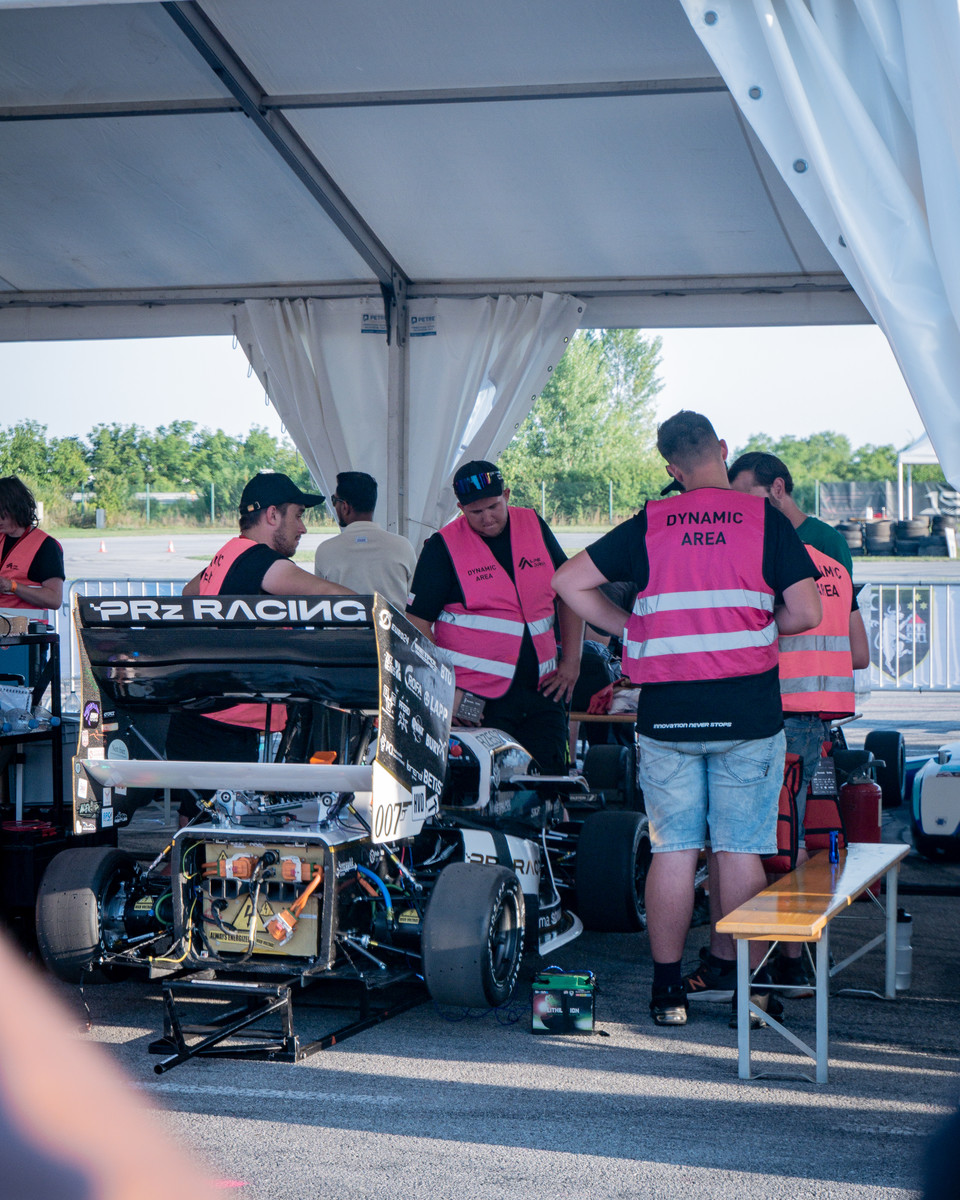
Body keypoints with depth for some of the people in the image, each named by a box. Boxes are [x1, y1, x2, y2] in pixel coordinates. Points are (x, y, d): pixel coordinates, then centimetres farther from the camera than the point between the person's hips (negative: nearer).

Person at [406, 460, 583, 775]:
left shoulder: (534, 526, 7)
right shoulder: (443, 546, -5)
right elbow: (418, 623, -5)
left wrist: (571, 660, 7)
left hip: (542, 688, 4)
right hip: (477, 698, -4)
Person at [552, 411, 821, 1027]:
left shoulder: (648, 525, 3)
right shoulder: (765, 519, -2)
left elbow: (569, 582, 5)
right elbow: (806, 612, -4)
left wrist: (631, 627, 11)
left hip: (666, 714, 1)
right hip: (748, 713, -1)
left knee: (674, 850, 7)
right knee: (741, 851, 4)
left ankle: (668, 989, 11)